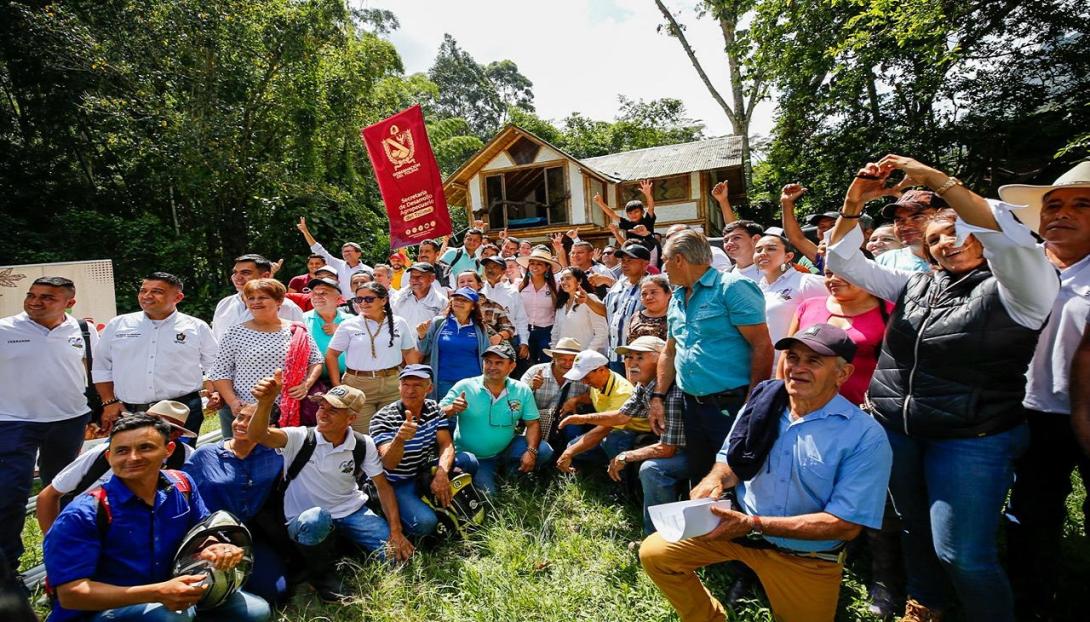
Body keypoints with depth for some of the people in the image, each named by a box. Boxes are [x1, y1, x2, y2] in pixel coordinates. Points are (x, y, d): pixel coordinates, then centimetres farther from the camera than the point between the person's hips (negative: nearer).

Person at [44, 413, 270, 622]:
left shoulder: (182, 486, -5)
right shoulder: (83, 514, -20)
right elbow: (70, 593, -23)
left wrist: (218, 548, -17)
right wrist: (157, 593, -34)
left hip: (166, 597, 6)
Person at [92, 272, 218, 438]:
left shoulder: (197, 328, 3)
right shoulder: (117, 325, 9)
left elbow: (214, 365, 8)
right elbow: (101, 367, 15)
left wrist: (213, 392, -8)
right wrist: (109, 402, 7)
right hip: (128, 412, 2)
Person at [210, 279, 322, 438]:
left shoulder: (297, 332, 3)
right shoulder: (235, 333, 2)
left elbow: (316, 361, 11)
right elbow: (220, 372, 3)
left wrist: (307, 384, -6)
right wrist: (232, 401, -10)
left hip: (284, 412, 0)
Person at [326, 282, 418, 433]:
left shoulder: (400, 323, 4)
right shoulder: (348, 326, 0)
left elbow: (410, 352, 11)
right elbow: (331, 356, 4)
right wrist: (338, 386, -4)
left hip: (393, 388, 1)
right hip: (358, 387, -1)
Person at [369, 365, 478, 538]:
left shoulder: (434, 409, -2)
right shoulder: (383, 418, -18)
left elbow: (446, 444, -8)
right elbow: (389, 464, -29)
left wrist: (441, 472, -28)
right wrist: (400, 439, -51)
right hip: (398, 484, -5)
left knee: (469, 460, -14)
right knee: (424, 523, -29)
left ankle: (447, 507, 6)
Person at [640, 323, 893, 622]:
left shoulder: (866, 438, -19)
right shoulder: (762, 402, -7)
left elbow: (845, 525, -22)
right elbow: (730, 459, 6)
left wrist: (753, 525, -28)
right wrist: (715, 480, -19)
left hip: (806, 559, -2)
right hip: (739, 527, 3)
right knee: (655, 552, -4)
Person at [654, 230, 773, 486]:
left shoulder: (732, 287, -12)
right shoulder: (676, 299, 12)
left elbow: (762, 346, -16)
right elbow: (669, 352, 19)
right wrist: (657, 397, 11)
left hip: (731, 407, -7)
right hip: (693, 406, 8)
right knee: (699, 480, 19)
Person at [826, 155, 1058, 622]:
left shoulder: (1015, 289, -8)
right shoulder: (915, 285, 8)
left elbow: (1013, 241, -30)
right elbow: (844, 261, 6)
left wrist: (938, 180, -30)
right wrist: (853, 203, -9)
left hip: (971, 441, -5)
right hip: (895, 430, 6)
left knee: (962, 554, -1)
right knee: (915, 530, 21)